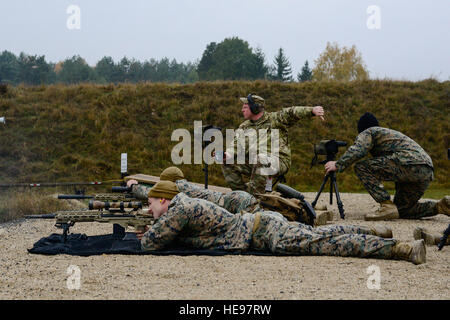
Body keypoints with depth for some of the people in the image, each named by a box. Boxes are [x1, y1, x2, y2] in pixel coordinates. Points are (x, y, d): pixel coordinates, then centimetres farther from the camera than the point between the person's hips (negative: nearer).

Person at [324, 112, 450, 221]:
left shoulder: (368, 132, 10)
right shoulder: (390, 133, 37)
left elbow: (357, 150, -10)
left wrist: (338, 165, -3)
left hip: (410, 164, -9)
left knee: (361, 167, -7)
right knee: (402, 211, 20)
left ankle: (387, 207, -16)